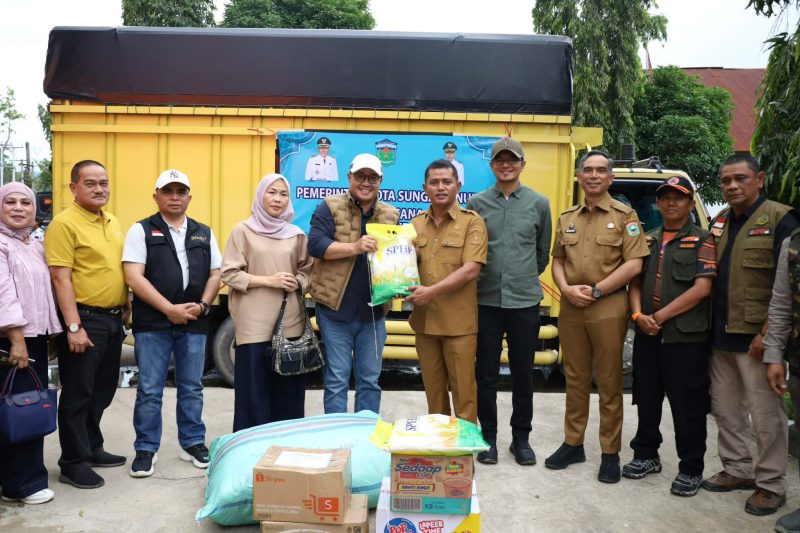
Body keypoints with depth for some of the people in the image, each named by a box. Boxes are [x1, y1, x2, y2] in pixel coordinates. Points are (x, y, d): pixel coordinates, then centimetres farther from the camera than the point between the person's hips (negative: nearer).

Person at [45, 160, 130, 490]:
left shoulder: (113, 222, 12)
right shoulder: (64, 223, -12)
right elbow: (61, 279, -17)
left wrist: (126, 306, 15)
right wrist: (74, 327, -20)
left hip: (113, 319, 8)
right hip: (84, 320, -8)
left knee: (103, 391, 17)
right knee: (78, 394, 2)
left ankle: (92, 449, 32)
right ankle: (73, 463, 14)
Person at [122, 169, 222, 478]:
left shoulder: (204, 233, 13)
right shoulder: (141, 231, 1)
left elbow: (215, 274, 11)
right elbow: (134, 278, -8)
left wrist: (202, 305, -6)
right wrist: (169, 309, -14)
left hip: (194, 323, 3)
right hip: (152, 323, -3)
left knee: (191, 388, 12)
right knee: (149, 390, 3)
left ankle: (193, 443, 24)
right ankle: (146, 449, 15)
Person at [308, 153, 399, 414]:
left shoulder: (391, 215, 10)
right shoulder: (330, 207, -2)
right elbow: (315, 245, -13)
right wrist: (355, 247, -24)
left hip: (373, 312, 4)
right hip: (335, 309, -4)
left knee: (370, 380, 12)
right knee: (336, 379, 4)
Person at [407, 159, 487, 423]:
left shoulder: (472, 222, -5)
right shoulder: (416, 224, 10)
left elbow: (471, 270, -15)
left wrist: (431, 291, -19)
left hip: (458, 322, -4)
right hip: (424, 320, 5)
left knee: (463, 389, 4)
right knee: (433, 387, 15)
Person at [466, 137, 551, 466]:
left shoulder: (539, 203, 3)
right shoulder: (477, 203, 3)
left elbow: (543, 253, 12)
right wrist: (486, 278, 8)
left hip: (525, 301, 0)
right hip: (486, 300, 0)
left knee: (523, 373, 10)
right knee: (486, 373, 7)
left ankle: (521, 438, 24)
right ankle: (488, 436, 22)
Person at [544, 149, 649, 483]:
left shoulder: (624, 216, -1)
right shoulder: (567, 218, 13)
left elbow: (633, 265, -8)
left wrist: (595, 291, -13)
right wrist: (567, 288, -6)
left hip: (608, 308, -4)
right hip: (570, 307, 4)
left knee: (609, 383, 3)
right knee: (575, 379, 12)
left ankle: (610, 453, 14)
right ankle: (573, 444, 23)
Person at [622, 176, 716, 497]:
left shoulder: (701, 241, -2)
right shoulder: (648, 240, 14)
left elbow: (702, 288, -12)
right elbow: (635, 281, 12)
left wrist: (661, 316, -14)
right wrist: (638, 315, -6)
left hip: (687, 337, -5)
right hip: (647, 336, 5)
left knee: (688, 406, 2)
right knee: (646, 399, 14)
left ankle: (691, 469, 16)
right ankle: (646, 455, 29)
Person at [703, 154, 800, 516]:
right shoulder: (719, 222, 12)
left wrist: (768, 333, -17)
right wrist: (710, 325, 11)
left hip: (756, 337, -6)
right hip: (720, 335, 7)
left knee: (765, 415, 3)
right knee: (725, 409, 14)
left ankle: (771, 485, 17)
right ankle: (738, 470, 30)